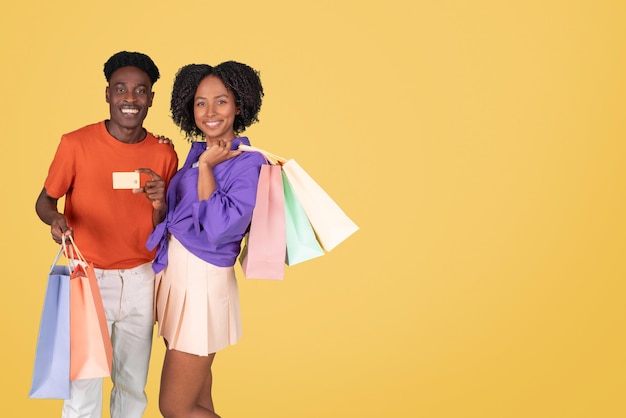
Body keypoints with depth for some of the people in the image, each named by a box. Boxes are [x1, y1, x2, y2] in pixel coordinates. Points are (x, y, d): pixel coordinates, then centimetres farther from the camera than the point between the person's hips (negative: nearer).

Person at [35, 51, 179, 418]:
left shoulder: (164, 154, 0)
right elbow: (45, 200, 1)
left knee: (133, 387, 11)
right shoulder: (76, 144, -9)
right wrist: (55, 218, -21)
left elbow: (163, 231, 5)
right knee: (84, 387, -2)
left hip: (140, 281, 3)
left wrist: (160, 204, -16)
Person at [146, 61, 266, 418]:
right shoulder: (198, 151, 8)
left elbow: (219, 228, -26)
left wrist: (207, 167, -19)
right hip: (174, 271, 8)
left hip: (203, 280, -8)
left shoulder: (247, 163, -15)